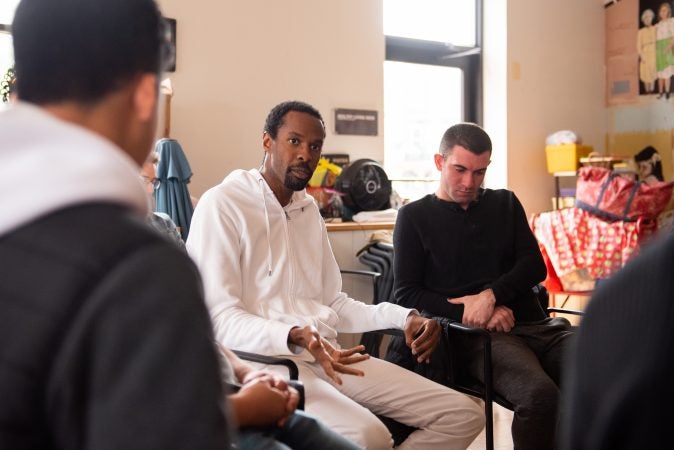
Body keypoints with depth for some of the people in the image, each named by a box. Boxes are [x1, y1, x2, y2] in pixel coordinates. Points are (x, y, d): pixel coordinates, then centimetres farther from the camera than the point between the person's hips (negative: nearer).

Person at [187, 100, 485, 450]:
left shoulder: (309, 209, 20)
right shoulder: (222, 205, -5)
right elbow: (219, 318, -13)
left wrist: (404, 316, 2)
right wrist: (294, 337, -30)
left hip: (327, 354, 8)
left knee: (463, 414, -1)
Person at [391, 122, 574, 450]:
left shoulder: (505, 203, 20)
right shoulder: (414, 217, 10)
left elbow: (534, 266, 10)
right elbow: (406, 294, 2)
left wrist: (491, 294, -9)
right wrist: (467, 313, -10)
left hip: (536, 324, 4)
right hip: (479, 335, -4)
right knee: (540, 394, -34)